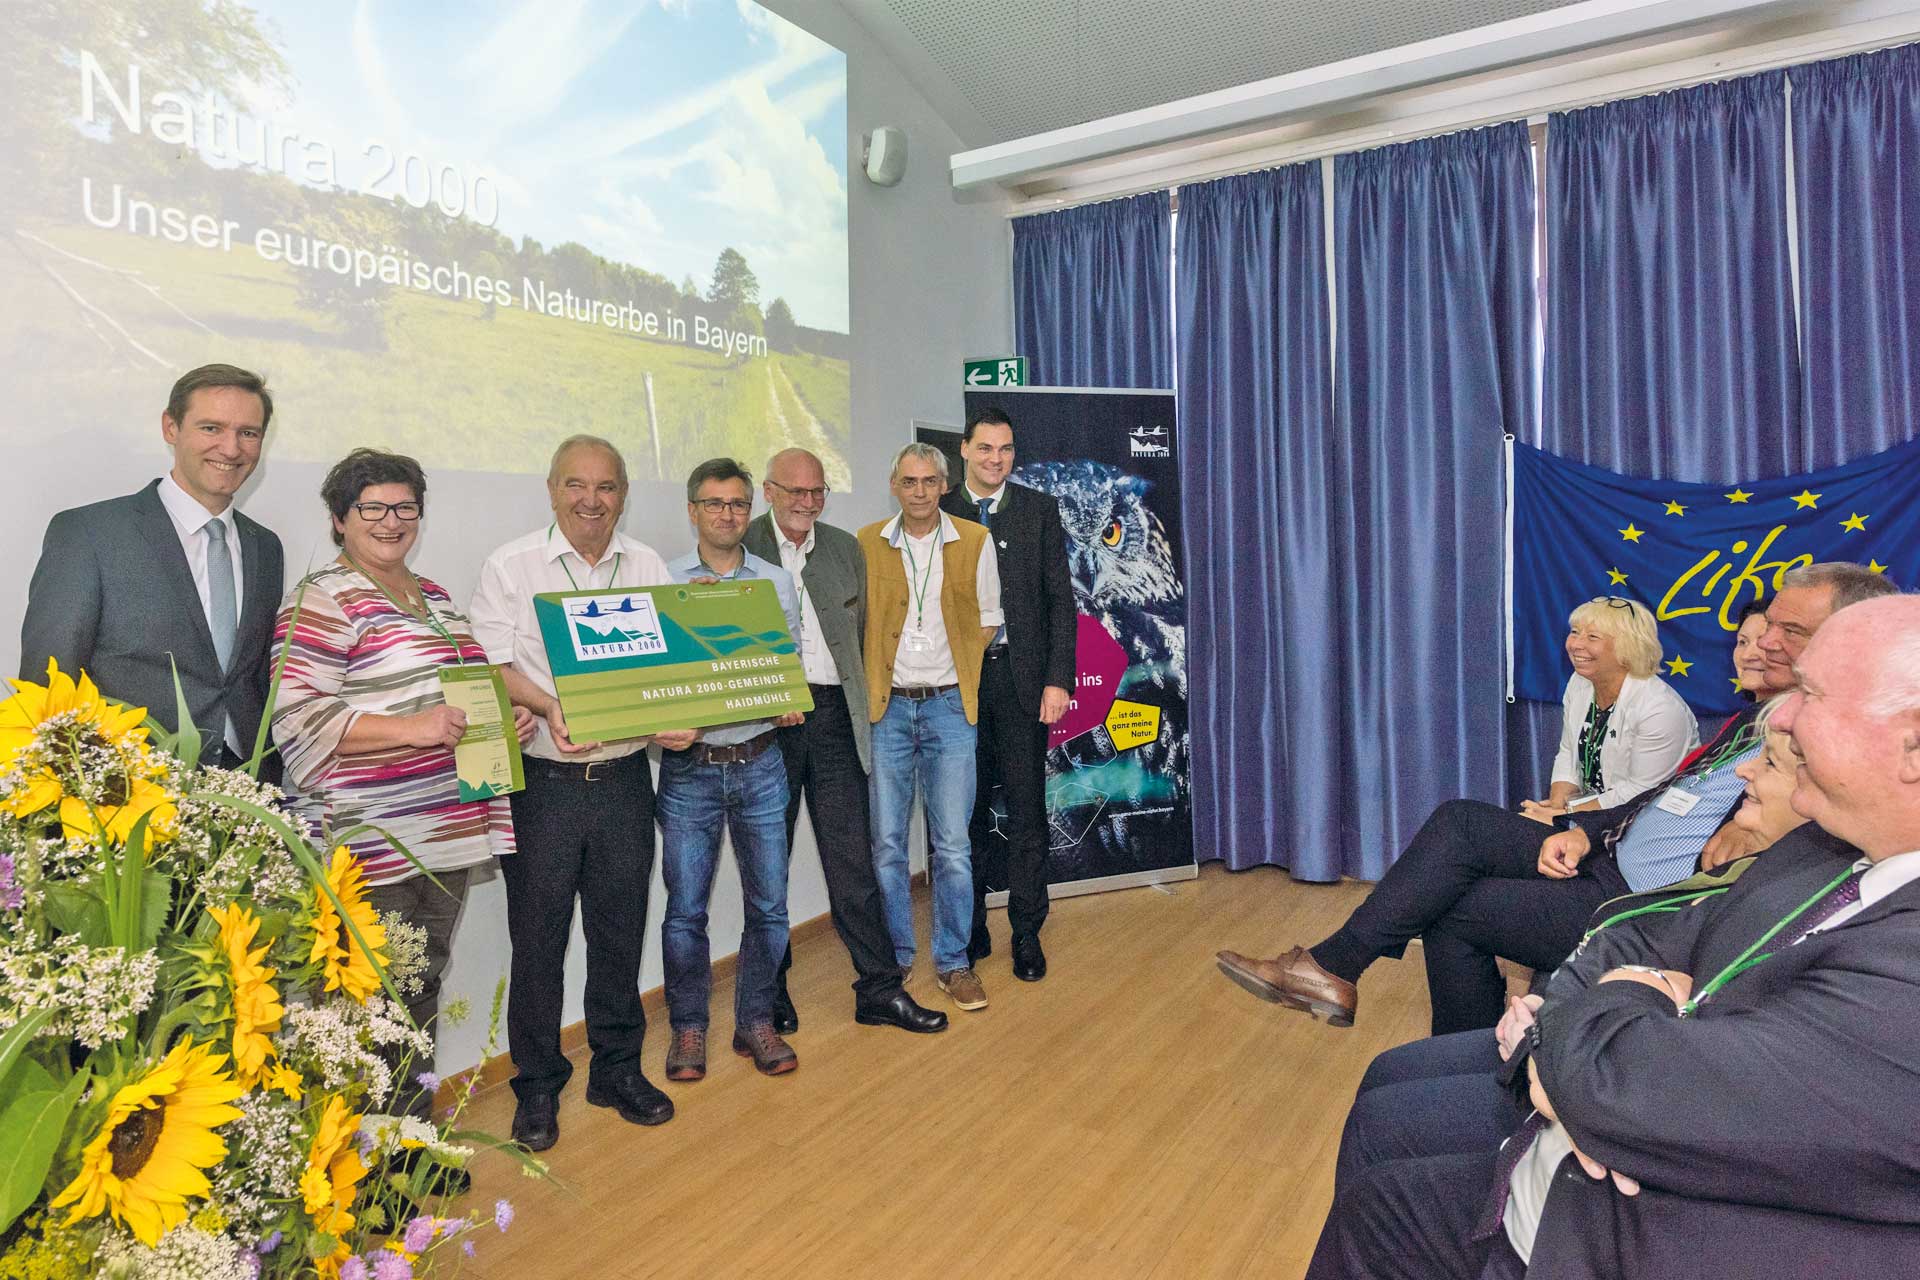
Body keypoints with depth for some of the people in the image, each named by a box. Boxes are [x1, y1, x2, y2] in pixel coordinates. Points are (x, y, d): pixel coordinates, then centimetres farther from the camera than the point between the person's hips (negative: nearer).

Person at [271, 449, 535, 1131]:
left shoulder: (433, 595, 16)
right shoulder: (322, 600, -8)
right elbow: (296, 716, -17)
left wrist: (509, 714, 7)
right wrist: (410, 728, -25)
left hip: (449, 830, 8)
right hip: (372, 841, -8)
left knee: (424, 988, 17)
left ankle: (417, 1129, 32)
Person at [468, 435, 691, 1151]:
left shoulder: (648, 568, 8)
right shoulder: (512, 566, 0)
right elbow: (491, 664, -6)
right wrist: (549, 707, -23)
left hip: (624, 780, 3)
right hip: (543, 783, -2)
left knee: (620, 931, 12)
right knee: (538, 938, 7)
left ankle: (617, 1070, 29)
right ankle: (537, 1085, 25)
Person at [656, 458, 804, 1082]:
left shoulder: (776, 582, 7)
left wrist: (790, 702, -8)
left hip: (760, 762, 2)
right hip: (688, 766, -1)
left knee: (769, 904, 7)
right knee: (685, 907, 5)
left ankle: (756, 1022, 24)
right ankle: (688, 1028, 23)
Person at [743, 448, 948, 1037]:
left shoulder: (846, 547, 11)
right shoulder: (740, 547, -1)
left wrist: (858, 699, 10)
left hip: (833, 716, 3)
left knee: (853, 860, 6)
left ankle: (879, 989, 15)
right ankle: (770, 991, 25)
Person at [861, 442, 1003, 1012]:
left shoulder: (975, 542, 2)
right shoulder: (867, 543, 4)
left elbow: (988, 621, 9)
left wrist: (957, 668, 0)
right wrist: (872, 677, -1)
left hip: (949, 706, -1)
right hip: (886, 707, 1)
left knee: (952, 843, 1)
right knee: (886, 841, 6)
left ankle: (954, 961, 16)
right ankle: (893, 958, 21)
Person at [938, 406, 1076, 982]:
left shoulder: (1039, 509, 4)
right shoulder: (939, 512, 5)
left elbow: (1060, 599, 1)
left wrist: (1058, 680, -8)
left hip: (1020, 677, -1)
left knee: (1026, 809, 3)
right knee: (967, 810, 11)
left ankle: (1027, 934, 17)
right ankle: (971, 929, 25)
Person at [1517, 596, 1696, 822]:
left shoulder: (1660, 710, -23)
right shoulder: (1579, 683, 1)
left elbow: (1640, 791, -22)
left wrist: (1568, 814, -21)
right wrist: (1556, 804, -8)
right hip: (1591, 803, 7)